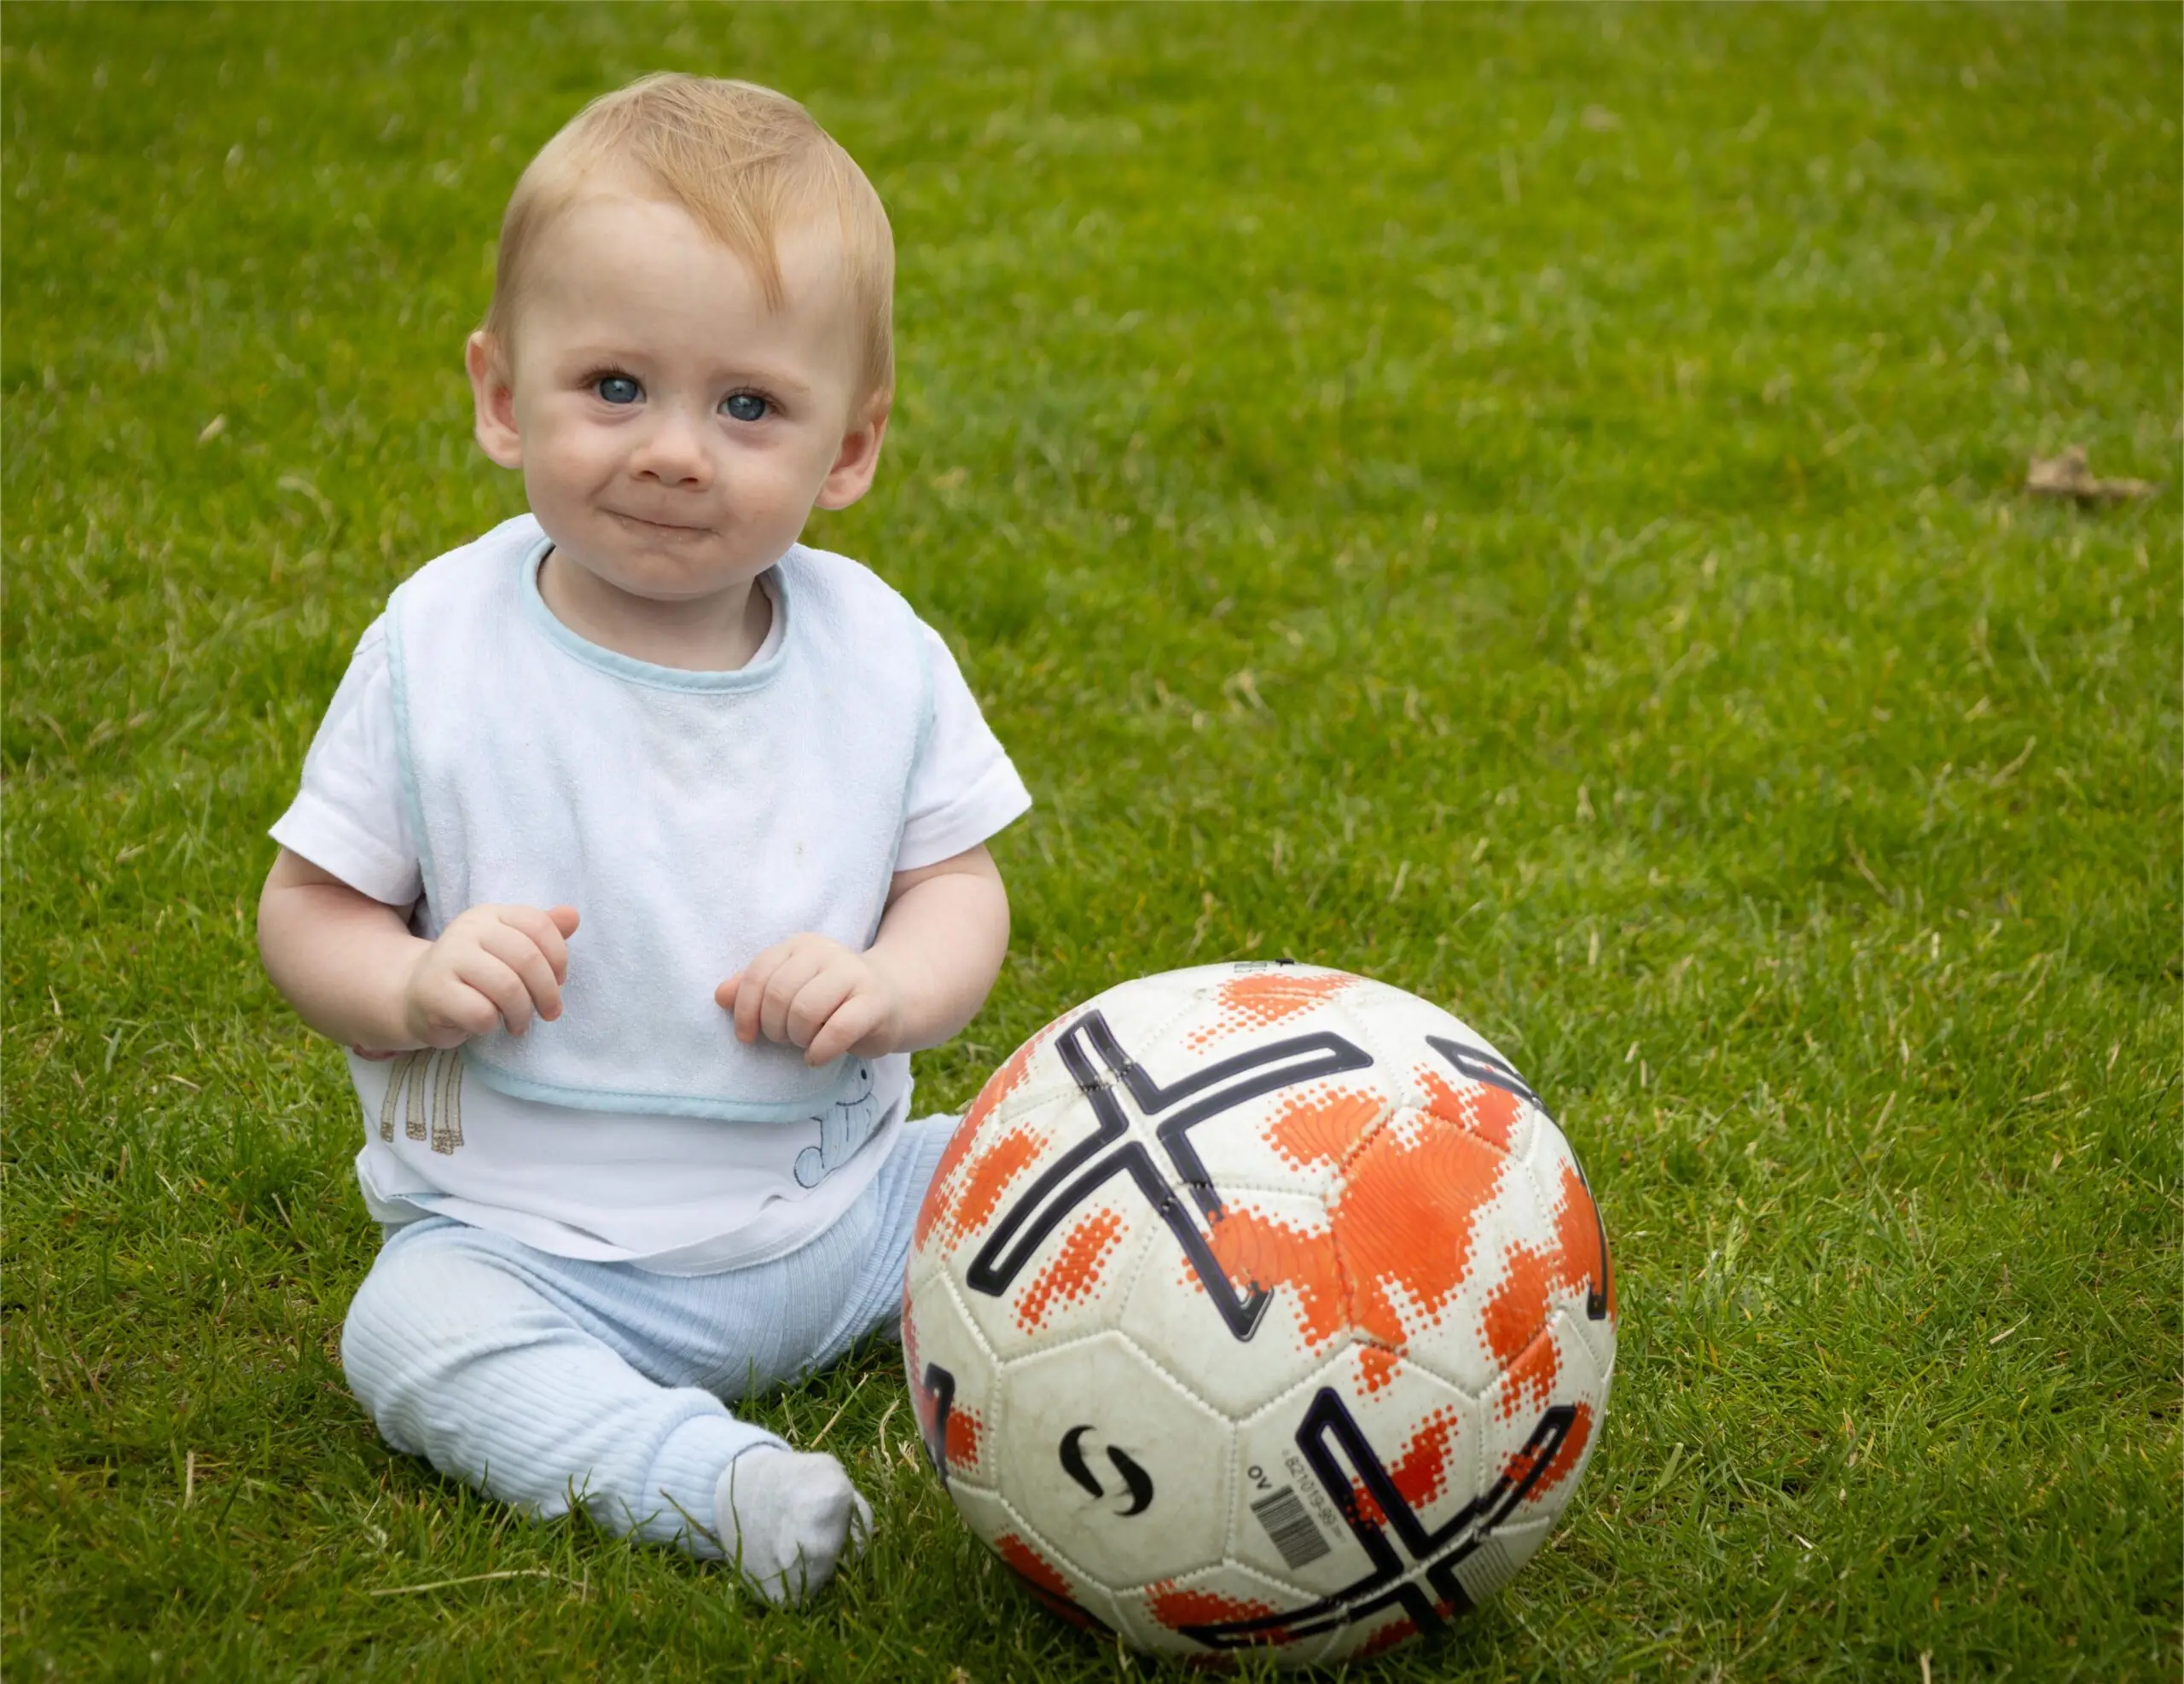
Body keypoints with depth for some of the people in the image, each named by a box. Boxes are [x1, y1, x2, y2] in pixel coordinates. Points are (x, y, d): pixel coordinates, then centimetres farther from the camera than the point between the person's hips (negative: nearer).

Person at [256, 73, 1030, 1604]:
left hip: (836, 1204, 3)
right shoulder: (437, 653, -9)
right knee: (414, 1336, -30)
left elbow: (960, 884, 4)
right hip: (532, 1237, -2)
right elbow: (307, 906, -2)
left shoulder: (878, 655, -4)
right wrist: (411, 987, -24)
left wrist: (897, 986, -19)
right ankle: (709, 1476, -37)